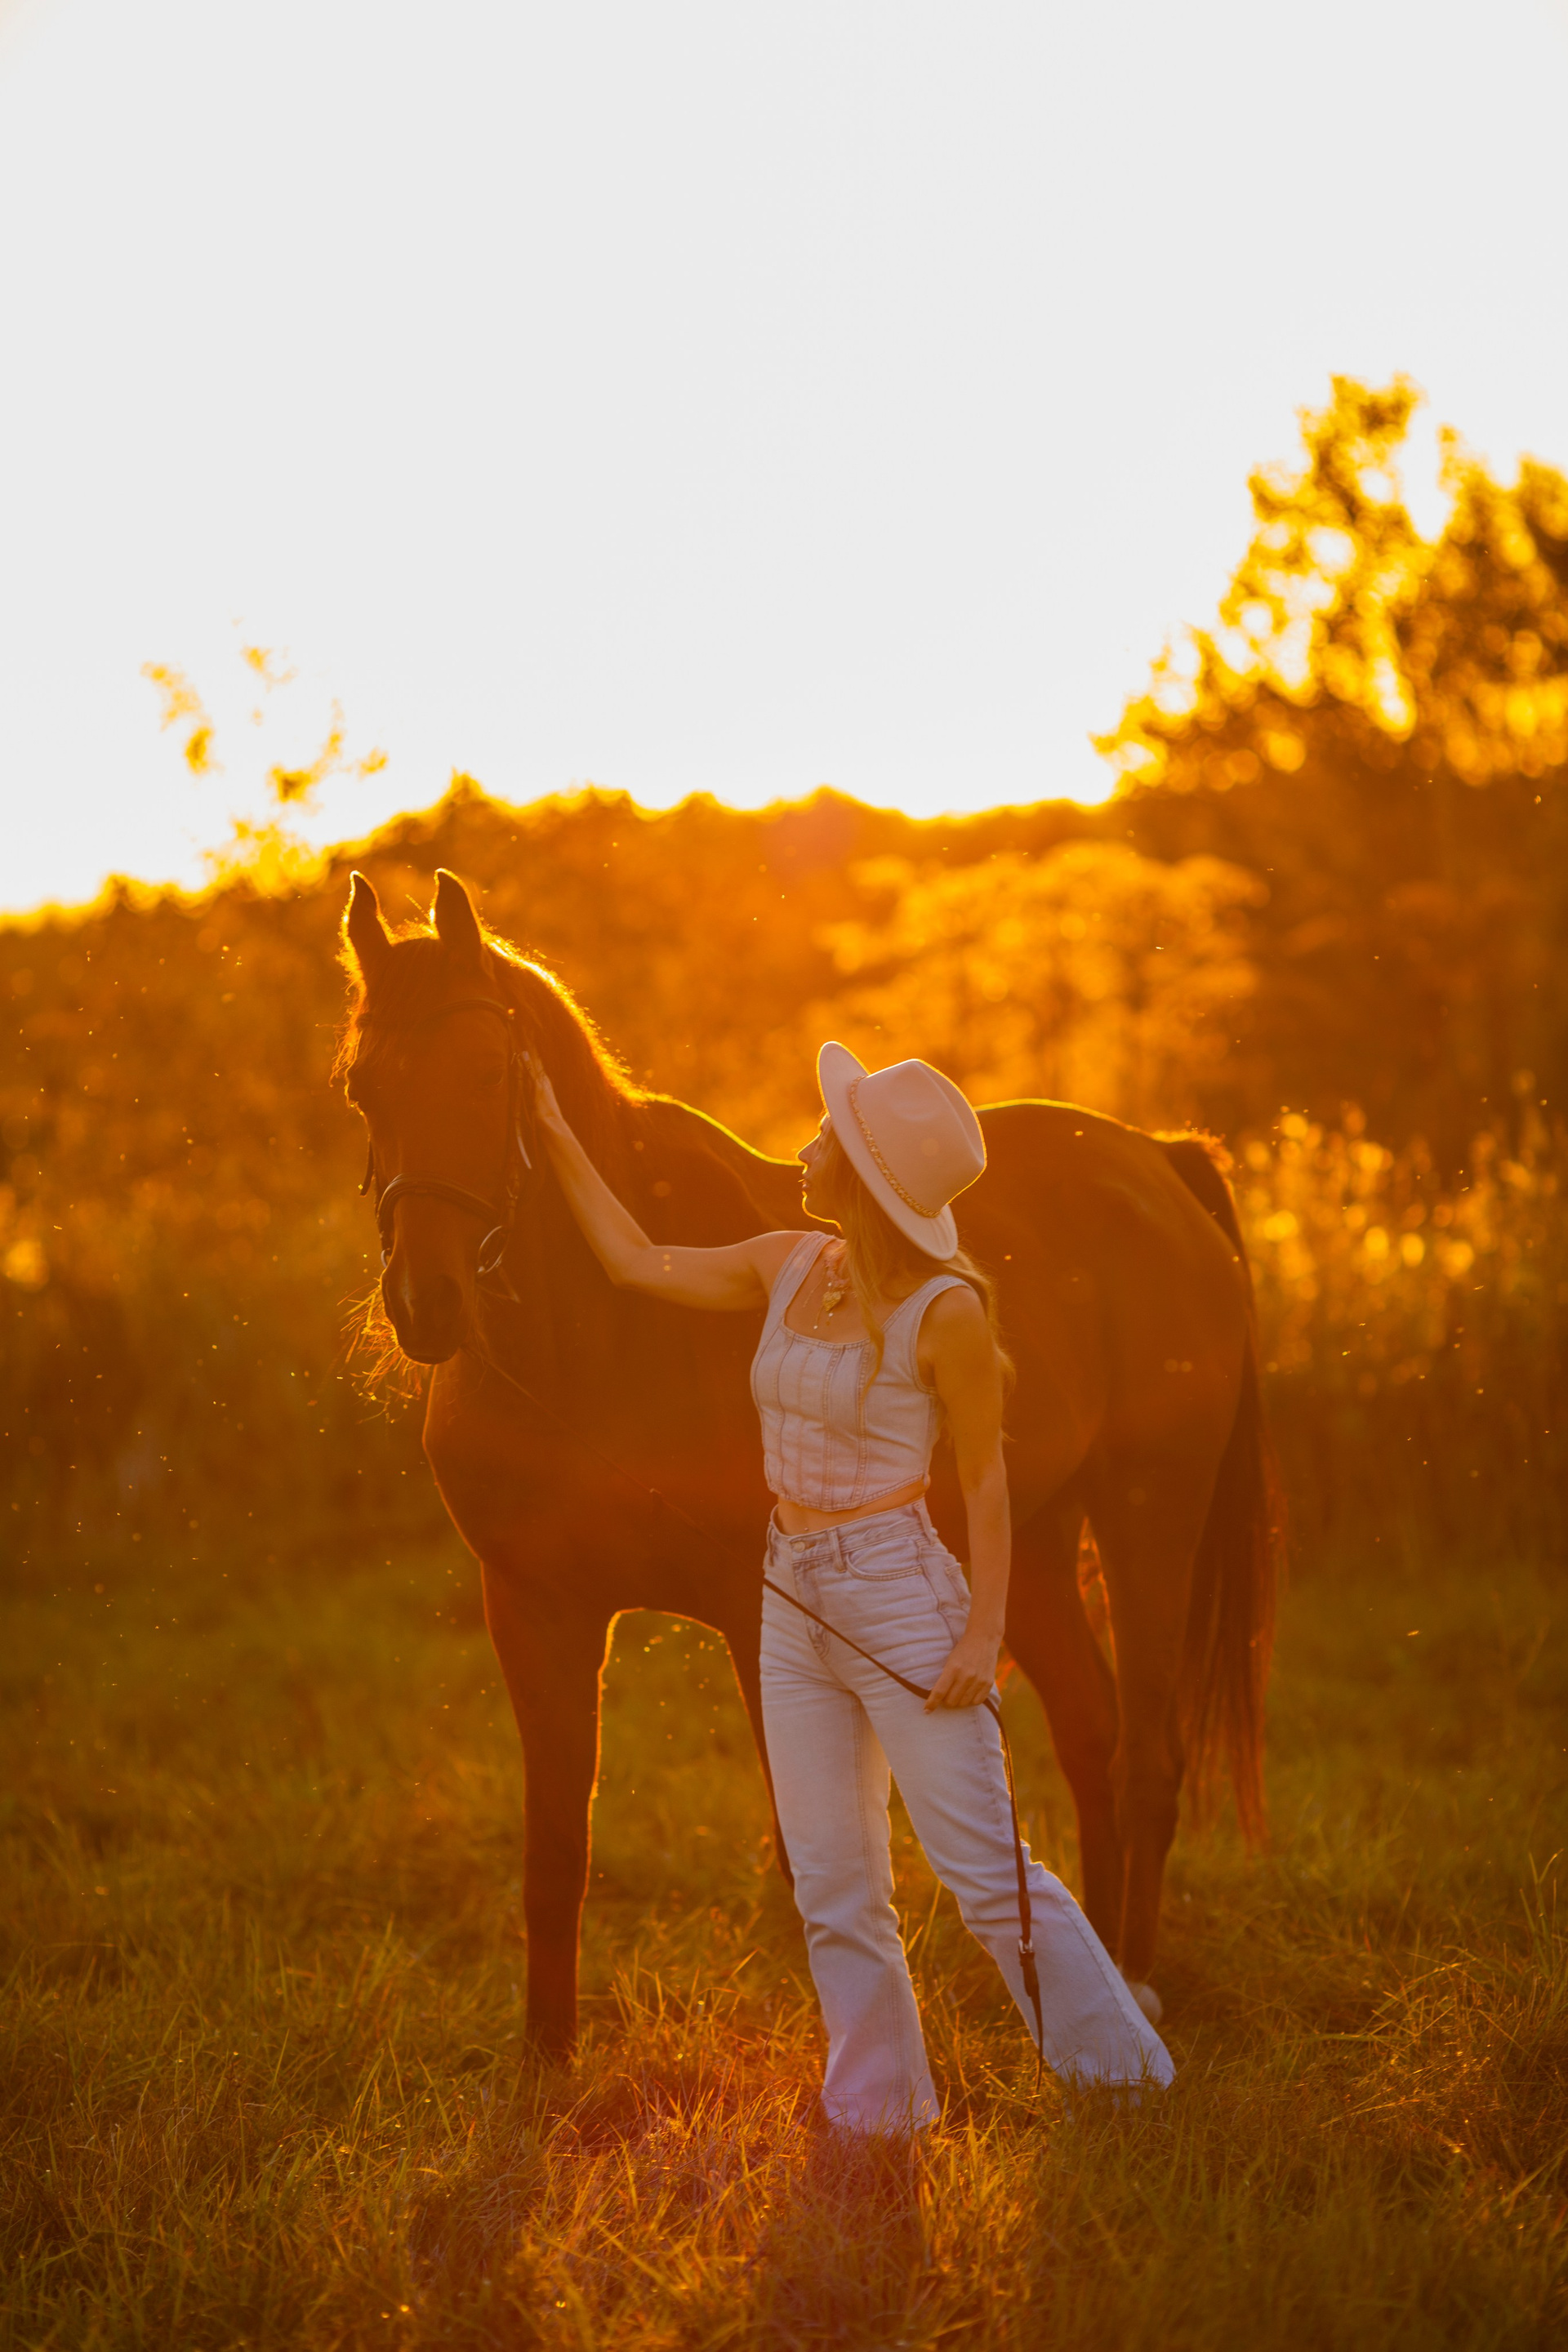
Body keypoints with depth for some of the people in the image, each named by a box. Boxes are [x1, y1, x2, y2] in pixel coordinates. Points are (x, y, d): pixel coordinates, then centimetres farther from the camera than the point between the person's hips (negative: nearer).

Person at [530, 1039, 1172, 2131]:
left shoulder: (943, 1310, -14)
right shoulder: (788, 1269, 5)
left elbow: (985, 1480, -9)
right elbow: (640, 1263, 18)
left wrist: (983, 1635, -15)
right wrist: (558, 1138, 18)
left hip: (900, 1593, -7)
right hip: (795, 1601, 7)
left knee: (986, 1871, -6)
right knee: (833, 1891, 8)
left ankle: (1130, 2081, 5)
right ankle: (879, 2108, 18)